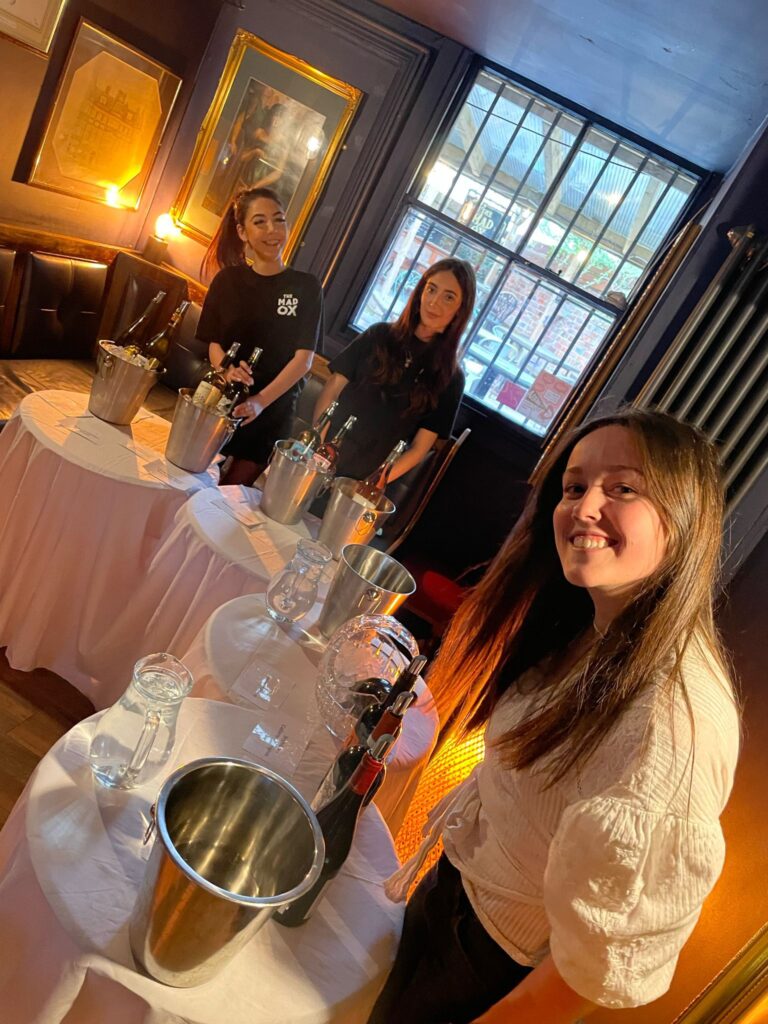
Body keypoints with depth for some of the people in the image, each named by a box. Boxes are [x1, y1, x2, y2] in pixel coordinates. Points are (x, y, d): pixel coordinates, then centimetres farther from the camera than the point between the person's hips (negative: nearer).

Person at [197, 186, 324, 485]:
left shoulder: (306, 287, -5)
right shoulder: (228, 279, 2)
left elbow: (304, 358, -11)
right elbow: (214, 343, -1)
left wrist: (261, 400, -25)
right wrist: (227, 370, -25)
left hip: (271, 414, -1)